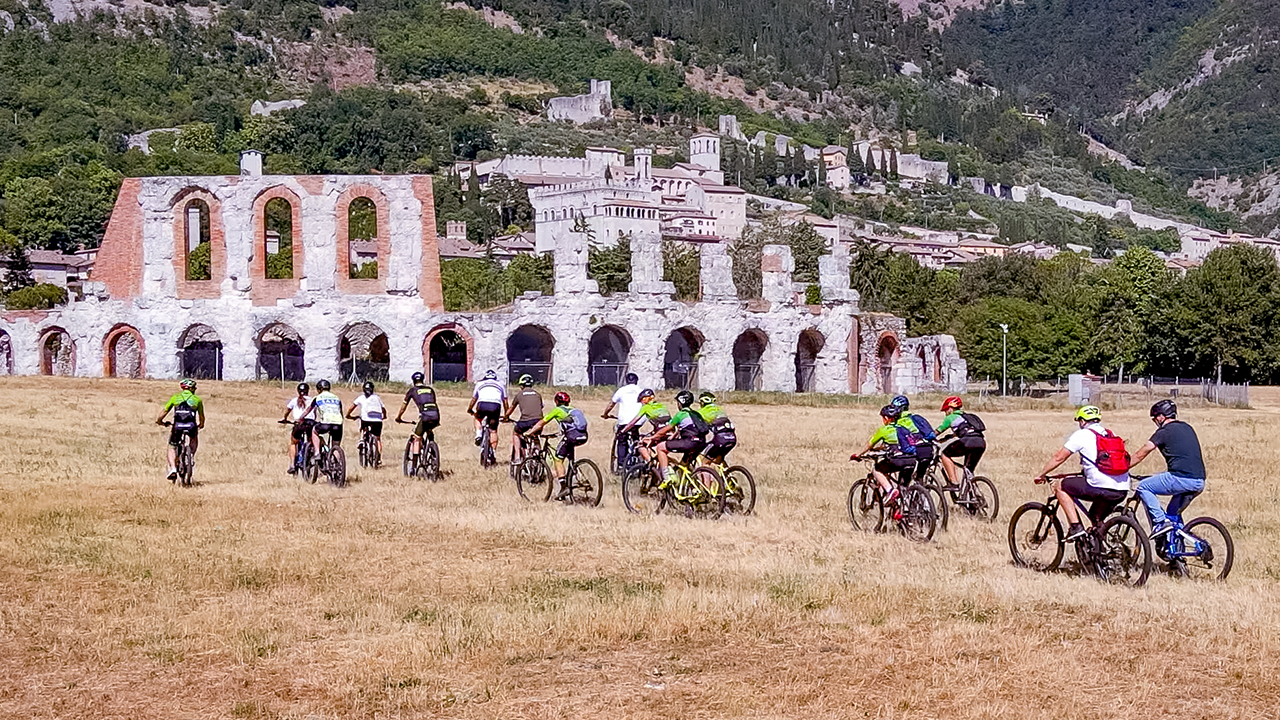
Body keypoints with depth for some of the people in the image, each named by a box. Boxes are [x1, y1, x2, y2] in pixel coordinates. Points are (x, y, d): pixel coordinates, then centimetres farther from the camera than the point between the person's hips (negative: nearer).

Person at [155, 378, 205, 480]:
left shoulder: (175, 397, 18)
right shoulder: (197, 399, 18)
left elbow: (164, 412, 16)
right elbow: (202, 417, 25)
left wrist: (159, 421, 35)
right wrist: (201, 425, 46)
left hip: (177, 426, 0)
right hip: (191, 427, 0)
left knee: (172, 448, 18)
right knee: (195, 437, 36)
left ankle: (173, 468, -4)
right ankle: (191, 455, 17)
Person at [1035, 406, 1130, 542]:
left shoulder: (1082, 435, 2)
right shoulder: (1111, 435, 22)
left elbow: (1058, 457, 4)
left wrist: (1041, 474, 15)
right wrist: (1084, 471, 49)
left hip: (1102, 489, -7)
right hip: (1123, 490, 7)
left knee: (1060, 486, 11)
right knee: (1096, 521, 30)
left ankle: (1075, 527, 3)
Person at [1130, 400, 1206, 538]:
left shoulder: (1164, 431, -1)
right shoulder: (1187, 428, 23)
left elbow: (1141, 454, 2)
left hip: (1182, 479, -8)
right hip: (1199, 483, 8)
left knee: (1143, 487, 3)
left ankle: (1160, 522, -7)